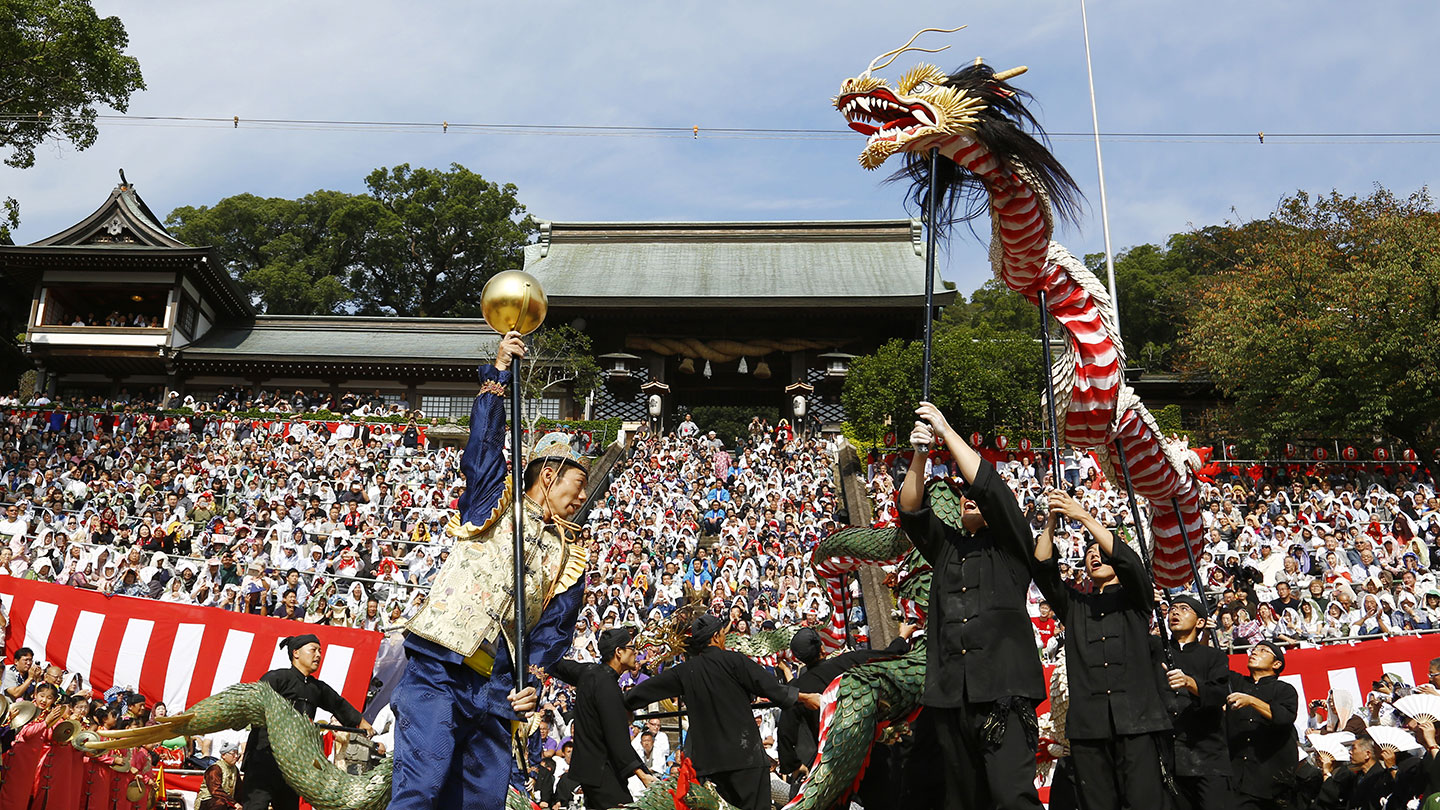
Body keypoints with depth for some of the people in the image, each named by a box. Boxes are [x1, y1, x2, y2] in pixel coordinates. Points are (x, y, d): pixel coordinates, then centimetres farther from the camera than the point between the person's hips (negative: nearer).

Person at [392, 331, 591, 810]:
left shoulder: (570, 557, 18)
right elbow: (483, 446, -5)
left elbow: (555, 628, 9)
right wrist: (498, 374, -11)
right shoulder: (494, 504, 9)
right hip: (438, 671, -5)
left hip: (497, 688, 5)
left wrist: (530, 681, -7)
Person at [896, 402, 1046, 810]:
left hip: (1002, 688, -4)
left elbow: (988, 484, -3)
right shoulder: (945, 545, 23)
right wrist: (920, 454, -4)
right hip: (950, 692, 4)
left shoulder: (1010, 543, 11)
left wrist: (947, 431, 1)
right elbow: (910, 509, 9)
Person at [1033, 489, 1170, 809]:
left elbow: (1129, 561, -4)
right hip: (1087, 723, 2)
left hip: (1136, 721, -2)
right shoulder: (1073, 603, 23)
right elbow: (1043, 569, 8)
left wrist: (1083, 515, -5)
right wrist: (1051, 521, -2)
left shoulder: (1134, 597, 16)